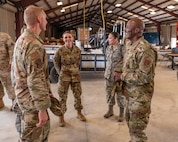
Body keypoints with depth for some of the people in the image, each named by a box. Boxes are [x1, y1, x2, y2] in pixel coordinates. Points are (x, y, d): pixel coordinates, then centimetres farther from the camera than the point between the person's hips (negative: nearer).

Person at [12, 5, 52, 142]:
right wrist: (42, 109, -22)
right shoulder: (33, 44, -24)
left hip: (26, 94, 10)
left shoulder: (22, 39, 10)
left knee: (44, 129, 23)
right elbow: (35, 80, -27)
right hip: (32, 98, -10)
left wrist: (46, 91, 21)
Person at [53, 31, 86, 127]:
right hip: (64, 77, -3)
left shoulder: (77, 50, -3)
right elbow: (56, 63, 2)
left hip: (76, 76, 3)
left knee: (78, 95, 13)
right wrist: (61, 73, 4)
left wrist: (75, 70, 11)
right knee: (63, 97, 5)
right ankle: (61, 117, 18)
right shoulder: (60, 51, -11)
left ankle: (79, 113, 32)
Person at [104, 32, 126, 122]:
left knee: (120, 94, 6)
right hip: (108, 75, 6)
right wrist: (106, 71, 13)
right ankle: (110, 110, 33)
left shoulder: (122, 49, -12)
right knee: (109, 93, 15)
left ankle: (121, 113, 23)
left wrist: (119, 71, -14)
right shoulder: (108, 48, 7)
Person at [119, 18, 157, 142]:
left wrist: (123, 76, -19)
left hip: (140, 95, -10)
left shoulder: (145, 49, -23)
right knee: (130, 120, 24)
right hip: (131, 93, 10)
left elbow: (145, 76, -27)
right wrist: (122, 76, 6)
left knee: (136, 127, 3)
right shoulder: (130, 45, 7)